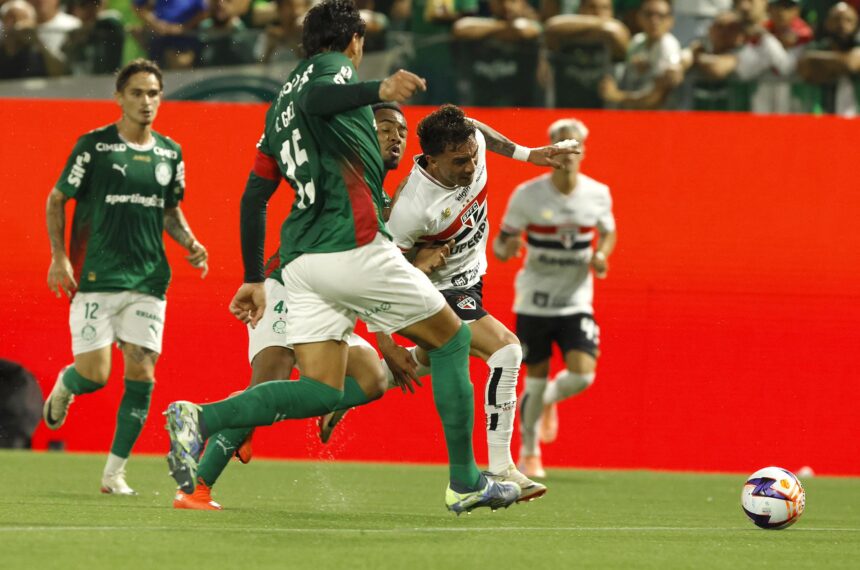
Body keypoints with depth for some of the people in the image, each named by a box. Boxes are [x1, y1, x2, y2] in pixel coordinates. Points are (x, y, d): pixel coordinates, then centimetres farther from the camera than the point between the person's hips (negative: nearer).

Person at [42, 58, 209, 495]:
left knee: (141, 374, -6)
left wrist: (190, 244, 5)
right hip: (95, 280, -4)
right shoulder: (93, 146, -3)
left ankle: (114, 472, 3)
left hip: (148, 281, 4)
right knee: (94, 374, -9)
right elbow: (57, 200, 3)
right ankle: (62, 388, 29)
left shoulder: (170, 153, 10)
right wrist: (59, 257, -7)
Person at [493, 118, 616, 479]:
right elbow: (501, 243, -3)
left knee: (582, 374, -14)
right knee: (536, 379, 2)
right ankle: (529, 452, 25)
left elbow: (608, 233, 16)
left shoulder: (598, 194, -2)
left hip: (576, 303, 1)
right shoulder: (527, 195, -9)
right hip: (534, 303, -1)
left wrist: (601, 256, -6)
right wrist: (505, 249, -27)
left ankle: (550, 399, 23)